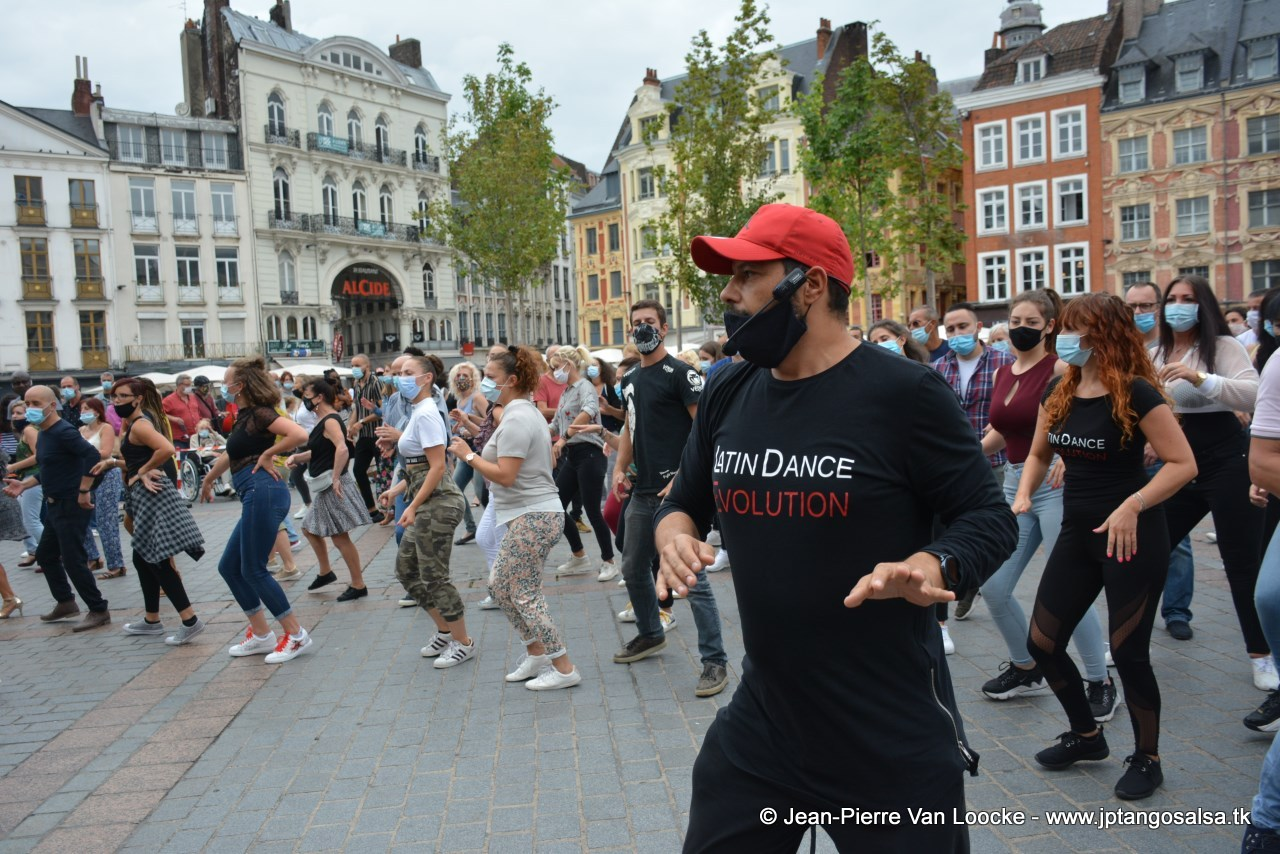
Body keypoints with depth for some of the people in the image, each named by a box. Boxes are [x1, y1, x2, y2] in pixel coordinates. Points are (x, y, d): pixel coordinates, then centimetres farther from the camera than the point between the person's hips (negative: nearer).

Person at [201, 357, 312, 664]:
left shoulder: (259, 413, -10)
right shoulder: (244, 417, 18)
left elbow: (299, 435, -25)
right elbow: (231, 454, 35)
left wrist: (267, 454, -13)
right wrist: (208, 480, 47)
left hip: (263, 492, -10)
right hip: (255, 497, 10)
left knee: (253, 569, -4)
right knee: (229, 567, 14)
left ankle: (296, 635, 5)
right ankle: (261, 634, 22)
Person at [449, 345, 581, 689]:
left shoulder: (516, 419, -17)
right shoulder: (527, 413, 15)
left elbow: (505, 476, -23)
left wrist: (468, 455, -10)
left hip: (532, 518, -11)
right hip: (533, 513, 11)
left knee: (525, 595, -3)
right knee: (499, 585, 16)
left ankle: (564, 669, 5)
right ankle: (536, 654, 25)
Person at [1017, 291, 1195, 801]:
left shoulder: (1135, 393, -15)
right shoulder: (1059, 392, 5)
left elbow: (1183, 464, -16)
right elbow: (1039, 454, 17)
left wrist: (1132, 506, -27)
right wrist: (1023, 496, 0)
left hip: (1133, 539, -7)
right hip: (1078, 534, 7)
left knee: (1128, 652, 0)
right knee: (1042, 642, 8)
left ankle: (1146, 759, 25)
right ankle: (1087, 736, 31)